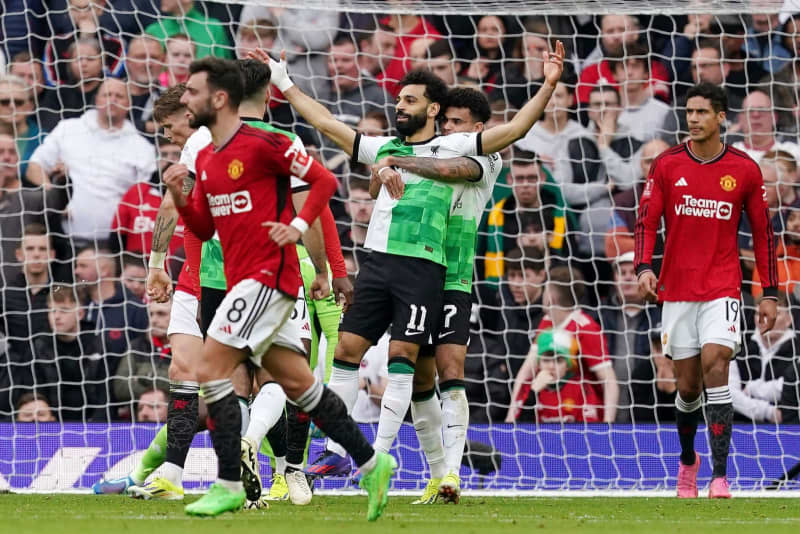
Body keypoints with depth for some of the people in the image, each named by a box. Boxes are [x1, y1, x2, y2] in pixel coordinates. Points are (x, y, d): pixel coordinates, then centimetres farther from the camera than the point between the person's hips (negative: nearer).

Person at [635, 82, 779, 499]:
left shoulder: (745, 170, 0)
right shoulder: (667, 165, 2)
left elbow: (763, 232, 7)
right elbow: (647, 221, 1)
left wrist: (769, 293, 4)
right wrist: (644, 267, -16)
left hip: (722, 288, -2)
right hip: (677, 289, 2)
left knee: (714, 365, -19)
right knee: (688, 384, 5)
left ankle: (720, 476, -19)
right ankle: (687, 460, 33)